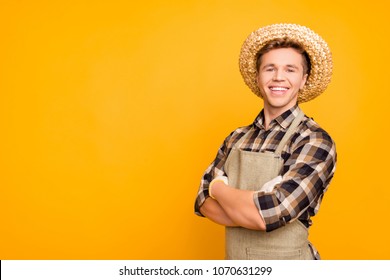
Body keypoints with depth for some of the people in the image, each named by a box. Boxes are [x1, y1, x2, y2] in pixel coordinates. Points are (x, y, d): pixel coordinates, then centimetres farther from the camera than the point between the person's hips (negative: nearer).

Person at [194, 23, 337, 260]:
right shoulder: (237, 138, 0)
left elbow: (269, 213, -27)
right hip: (233, 258, 4)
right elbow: (204, 202, -5)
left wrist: (218, 187, -10)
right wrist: (256, 211, -22)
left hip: (286, 258, -4)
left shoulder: (315, 141, -17)